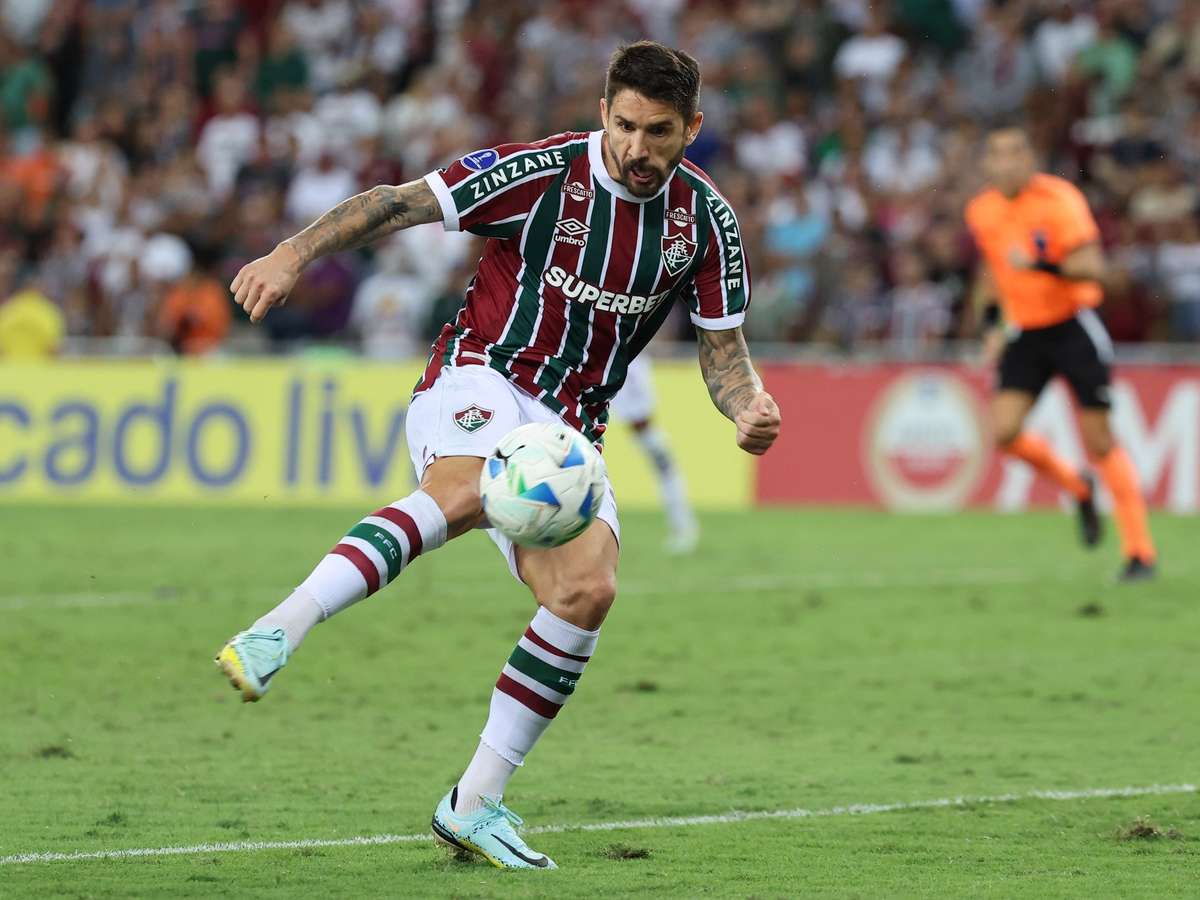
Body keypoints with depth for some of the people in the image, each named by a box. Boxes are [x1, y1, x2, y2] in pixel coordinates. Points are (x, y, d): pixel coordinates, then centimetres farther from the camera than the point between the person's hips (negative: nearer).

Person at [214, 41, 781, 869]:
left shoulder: (706, 219, 3)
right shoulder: (542, 173, -10)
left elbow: (722, 349, 11)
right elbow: (399, 203, -10)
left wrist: (750, 406, -11)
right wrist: (296, 253, -23)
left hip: (566, 429, 5)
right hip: (478, 386, -5)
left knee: (588, 589, -19)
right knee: (468, 489, -39)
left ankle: (475, 803, -6)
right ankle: (276, 634, -53)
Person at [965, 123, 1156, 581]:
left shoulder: (1059, 200, -16)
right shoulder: (982, 211, 3)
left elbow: (1093, 269, -22)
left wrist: (1043, 265, -37)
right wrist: (992, 325, 14)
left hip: (1073, 326, -5)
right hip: (1025, 333, 5)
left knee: (1099, 441, -6)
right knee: (1004, 432, -11)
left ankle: (1140, 552, 2)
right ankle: (1078, 487, 18)